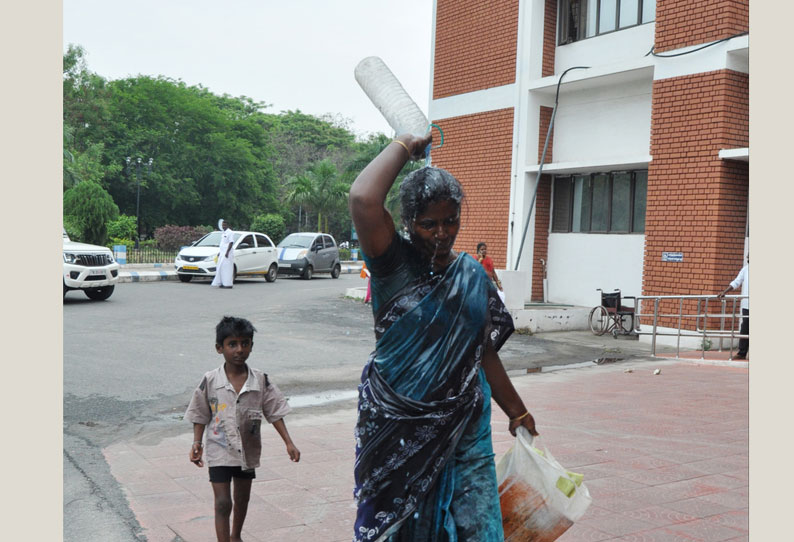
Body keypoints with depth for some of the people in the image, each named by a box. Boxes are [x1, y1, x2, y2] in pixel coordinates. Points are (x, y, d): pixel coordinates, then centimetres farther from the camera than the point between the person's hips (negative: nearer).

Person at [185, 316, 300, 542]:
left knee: (242, 499, 20)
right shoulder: (210, 381, -11)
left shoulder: (260, 381, -8)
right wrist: (197, 443, -12)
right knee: (223, 503, -6)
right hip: (220, 451, -3)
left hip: (248, 451, 3)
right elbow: (200, 416, -2)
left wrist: (288, 442, -8)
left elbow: (275, 413, -3)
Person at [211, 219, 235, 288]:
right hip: (222, 253, 10)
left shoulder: (230, 233, -9)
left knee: (227, 268, -10)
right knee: (220, 268, 8)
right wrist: (219, 252, 20)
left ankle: (228, 284, -10)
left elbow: (231, 243, -16)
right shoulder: (223, 233, 19)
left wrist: (227, 252, -22)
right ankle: (223, 283, 10)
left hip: (227, 253, -9)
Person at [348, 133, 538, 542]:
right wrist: (403, 146, -12)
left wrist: (517, 412, 19)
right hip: (400, 426, -3)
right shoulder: (394, 264, -7)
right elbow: (363, 201, -26)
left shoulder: (472, 275, 6)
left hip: (464, 425, 3)